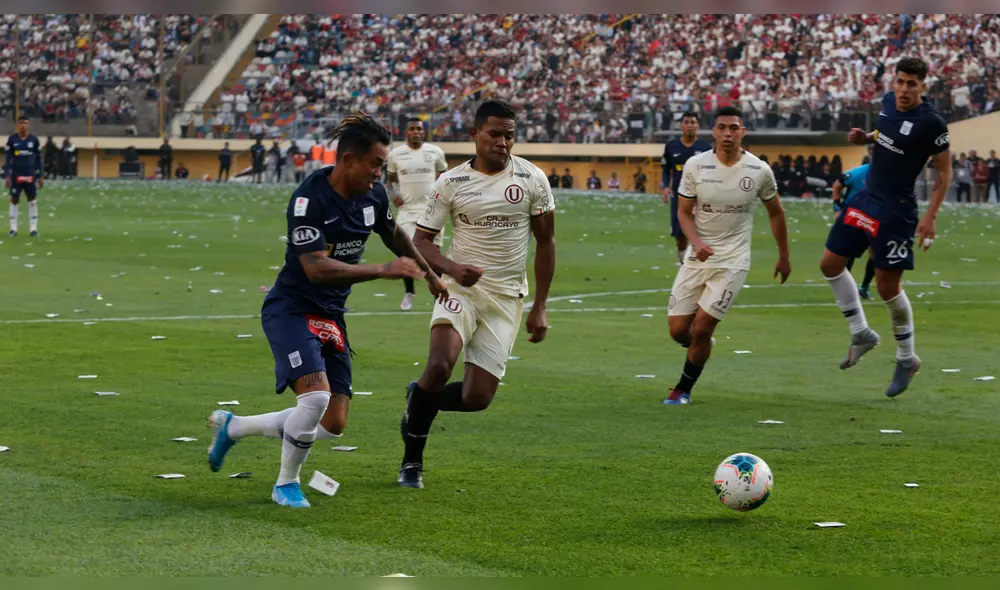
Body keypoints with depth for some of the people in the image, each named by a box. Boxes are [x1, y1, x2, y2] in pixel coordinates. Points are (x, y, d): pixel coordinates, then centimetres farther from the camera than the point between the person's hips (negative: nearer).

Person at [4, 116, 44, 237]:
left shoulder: (34, 140, 3)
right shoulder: (12, 139, 1)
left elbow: (39, 159, 8)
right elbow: (7, 158, 3)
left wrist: (41, 176, 4)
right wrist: (7, 176, -4)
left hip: (30, 176, 0)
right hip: (16, 175, 0)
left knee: (32, 201, 0)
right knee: (14, 201, 3)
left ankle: (33, 229, 4)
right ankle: (13, 229, 10)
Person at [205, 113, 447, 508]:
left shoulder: (373, 195, 1)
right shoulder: (309, 199, -21)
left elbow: (393, 235, 22)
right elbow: (316, 268, -29)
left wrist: (429, 274, 33)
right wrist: (385, 271, -32)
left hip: (331, 315, 7)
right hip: (291, 309, -7)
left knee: (332, 425, 1)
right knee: (316, 394, -28)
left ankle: (232, 427, 21)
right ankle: (286, 483, -4)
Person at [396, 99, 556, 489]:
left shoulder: (532, 179, -1)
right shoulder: (451, 183, -3)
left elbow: (545, 241, 7)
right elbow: (421, 241, 1)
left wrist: (539, 307, 4)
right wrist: (452, 268, -20)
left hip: (506, 298, 2)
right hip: (461, 288, -2)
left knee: (476, 398, -5)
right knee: (440, 365, -27)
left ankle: (419, 401, 29)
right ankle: (412, 461, -8)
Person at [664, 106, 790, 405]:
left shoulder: (759, 170, -6)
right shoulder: (695, 165, -6)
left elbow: (775, 213, 9)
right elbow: (684, 212, 1)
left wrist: (784, 257, 15)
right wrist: (696, 242, -19)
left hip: (732, 262, -2)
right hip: (697, 257, 2)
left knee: (701, 329, -10)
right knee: (678, 330, 1)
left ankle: (684, 389, 11)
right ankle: (701, 347, 36)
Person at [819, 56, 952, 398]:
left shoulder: (930, 123, -19)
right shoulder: (888, 102, 2)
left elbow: (944, 172, -12)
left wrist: (930, 216, -19)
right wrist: (865, 138, 1)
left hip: (896, 212, -8)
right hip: (866, 199, 8)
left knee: (887, 286, -2)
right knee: (830, 263, 10)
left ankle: (907, 359, 17)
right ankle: (861, 333, 24)